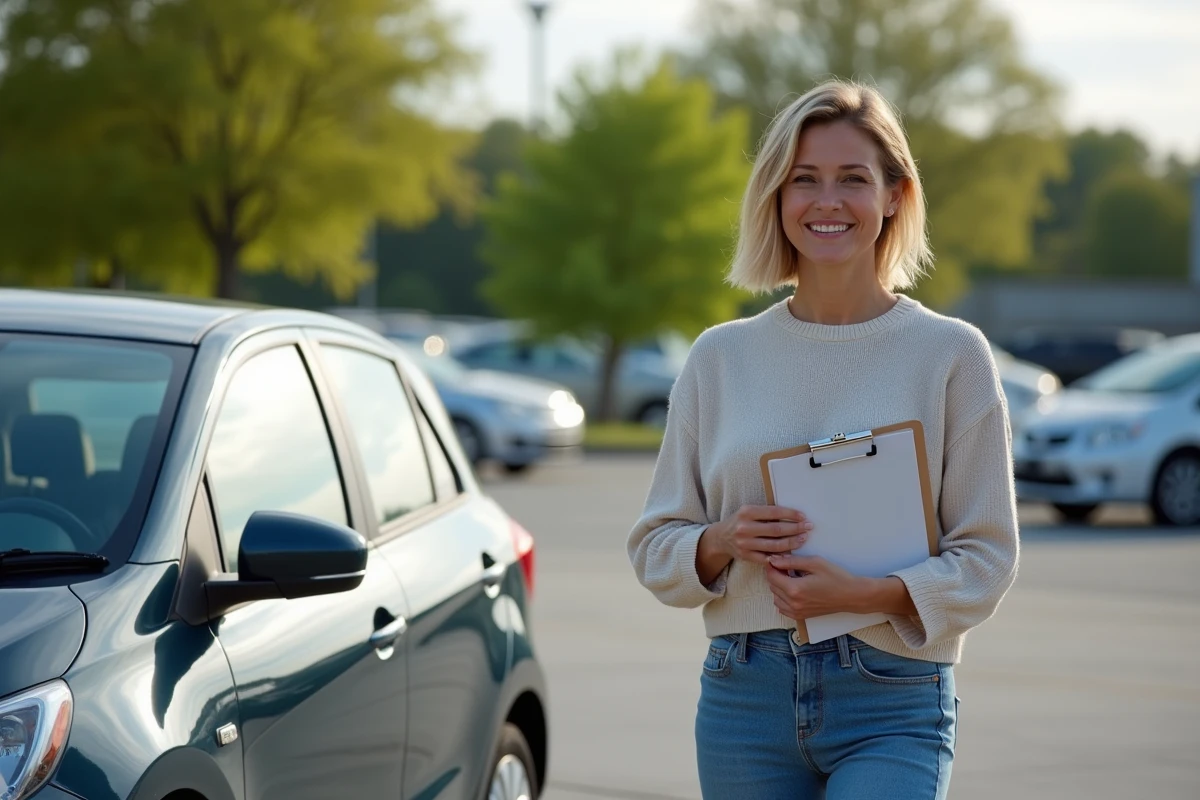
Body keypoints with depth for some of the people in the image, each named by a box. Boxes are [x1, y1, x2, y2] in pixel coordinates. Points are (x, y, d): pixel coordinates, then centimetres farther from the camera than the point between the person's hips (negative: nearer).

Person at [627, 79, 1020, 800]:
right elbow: (655, 547, 10)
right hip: (745, 695, 3)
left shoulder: (952, 354, 0)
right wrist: (725, 543, -11)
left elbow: (987, 556, -2)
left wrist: (864, 594, -17)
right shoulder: (721, 357, 8)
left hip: (894, 701, -3)